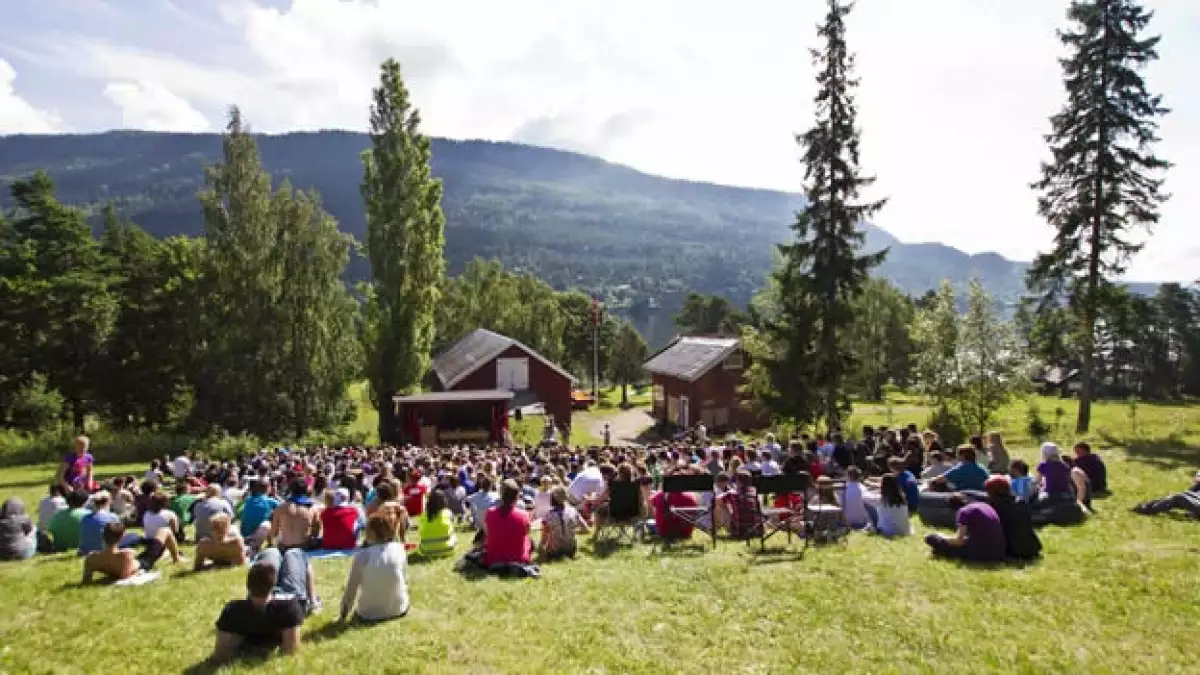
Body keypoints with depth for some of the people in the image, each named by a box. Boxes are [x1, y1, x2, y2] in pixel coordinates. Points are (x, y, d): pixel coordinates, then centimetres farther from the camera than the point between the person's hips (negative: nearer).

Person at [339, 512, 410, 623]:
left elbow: (351, 588, -8)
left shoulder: (363, 555, -16)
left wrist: (343, 615, 7)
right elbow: (405, 579, 3)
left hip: (371, 613, 0)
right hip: (398, 609, 0)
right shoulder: (399, 549, -9)